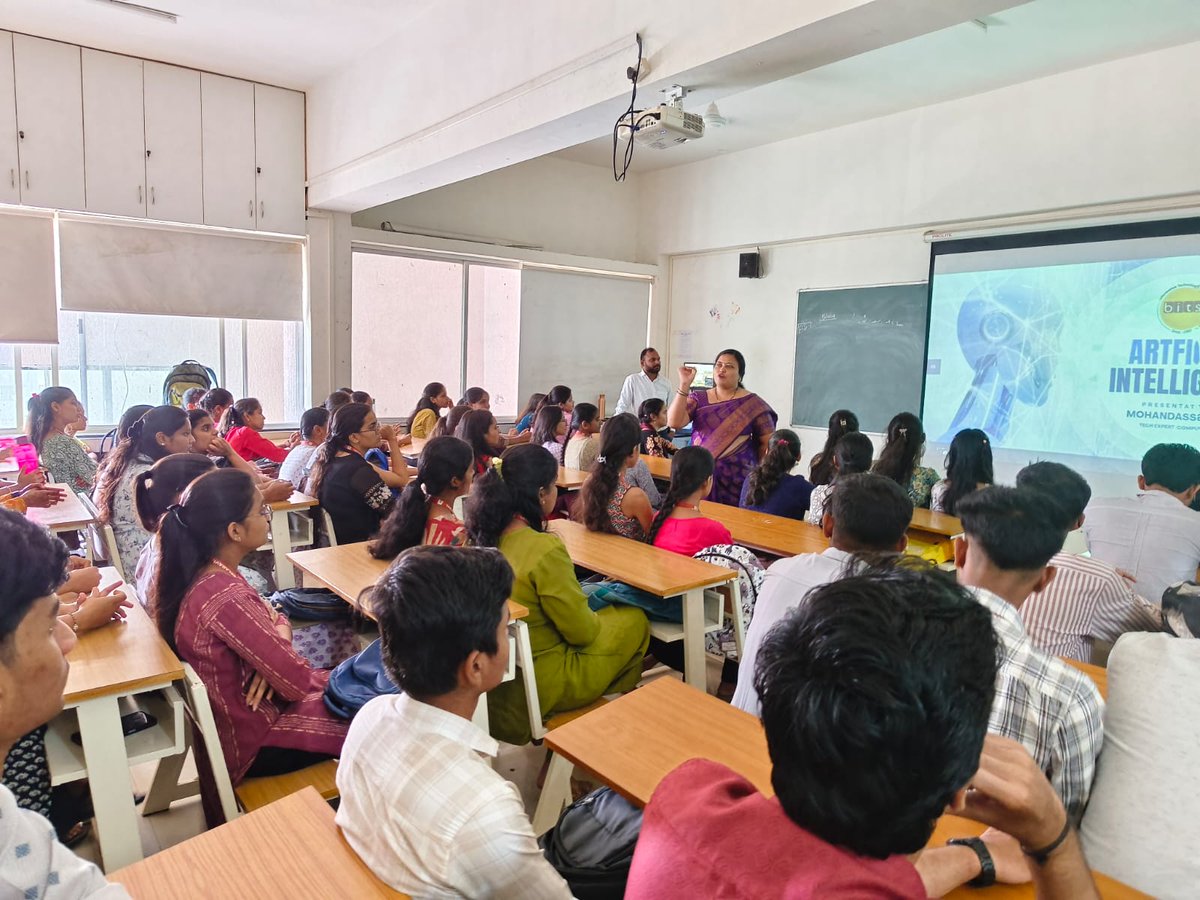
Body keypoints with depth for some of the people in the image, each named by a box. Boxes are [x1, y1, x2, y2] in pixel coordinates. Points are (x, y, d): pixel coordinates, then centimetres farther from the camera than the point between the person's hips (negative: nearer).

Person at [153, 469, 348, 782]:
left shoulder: (196, 576, -5)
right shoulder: (227, 599, -33)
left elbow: (270, 616, 7)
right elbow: (298, 682, -27)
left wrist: (276, 650, -14)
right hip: (249, 744, -8)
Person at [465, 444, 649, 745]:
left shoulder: (482, 535, -7)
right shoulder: (545, 549, -29)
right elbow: (582, 631, -18)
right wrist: (598, 619, 2)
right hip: (539, 684, -7)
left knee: (603, 616, 24)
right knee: (634, 621, 12)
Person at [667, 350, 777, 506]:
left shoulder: (752, 403, 0)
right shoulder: (698, 398, 6)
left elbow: (768, 443, 2)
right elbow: (674, 422, -8)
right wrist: (684, 385, -13)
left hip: (736, 480, -2)